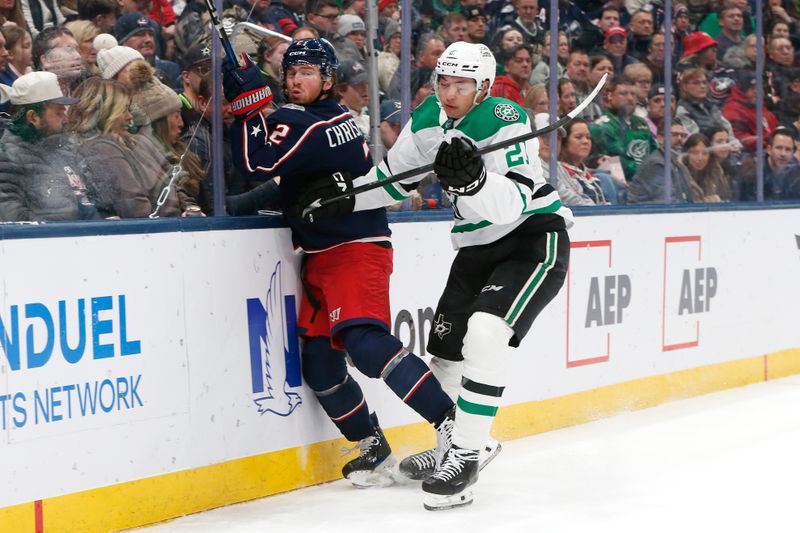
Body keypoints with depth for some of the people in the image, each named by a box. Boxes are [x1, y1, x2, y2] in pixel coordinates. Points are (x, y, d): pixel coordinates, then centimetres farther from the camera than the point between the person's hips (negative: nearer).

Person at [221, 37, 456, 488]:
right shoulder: (330, 118, 16)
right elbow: (289, 179, 28)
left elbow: (260, 163, -26)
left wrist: (248, 100, -18)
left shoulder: (317, 125, -16)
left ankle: (452, 423, -24)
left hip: (356, 248, -10)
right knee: (319, 361, 6)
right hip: (323, 256, 10)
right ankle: (374, 446, 16)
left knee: (365, 341, -25)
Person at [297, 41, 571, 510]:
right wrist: (344, 195, -3)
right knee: (446, 348, 11)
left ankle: (466, 455, -19)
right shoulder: (428, 121, 0)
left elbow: (512, 205, -31)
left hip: (534, 237, -8)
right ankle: (451, 447, 34)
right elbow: (392, 176, 12)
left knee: (485, 331, -28)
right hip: (479, 247, 8)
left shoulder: (505, 122, -22)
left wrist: (472, 178, -47)